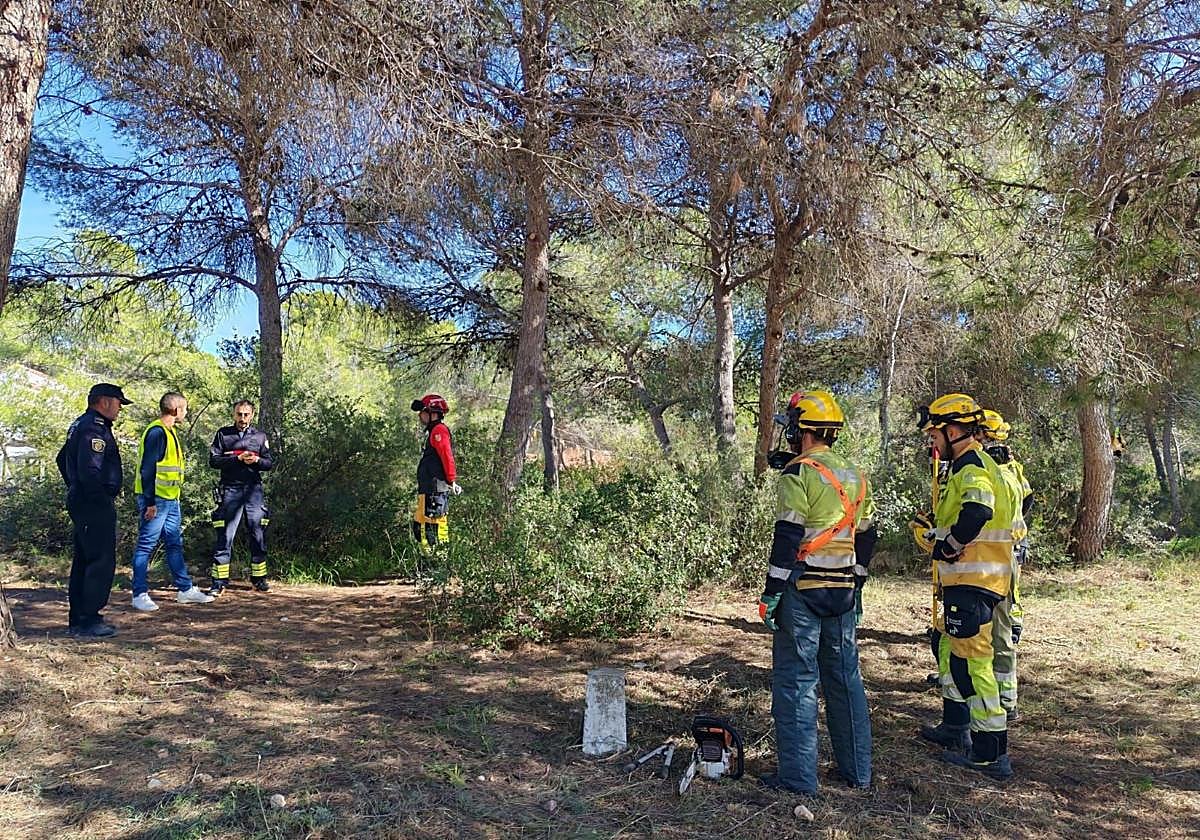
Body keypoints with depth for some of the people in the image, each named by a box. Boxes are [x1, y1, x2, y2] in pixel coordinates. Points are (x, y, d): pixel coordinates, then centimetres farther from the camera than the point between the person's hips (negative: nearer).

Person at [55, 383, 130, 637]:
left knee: (83, 561, 14)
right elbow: (89, 471, -26)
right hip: (96, 506, -11)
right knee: (102, 562, -8)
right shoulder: (95, 428, -16)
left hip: (80, 502, 11)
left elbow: (61, 459, 29)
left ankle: (77, 619, 21)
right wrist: (104, 499, -17)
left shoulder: (80, 425, 18)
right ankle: (89, 621, -5)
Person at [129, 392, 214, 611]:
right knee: (146, 546, -1)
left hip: (170, 500, 10)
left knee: (175, 544, 13)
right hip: (156, 500, -10)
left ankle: (186, 590, 19)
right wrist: (149, 502, -21)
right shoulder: (156, 432, -15)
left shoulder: (170, 432, 16)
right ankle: (140, 594, 6)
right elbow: (147, 469, -19)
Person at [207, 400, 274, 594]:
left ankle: (259, 579, 17)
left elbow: (270, 462, 11)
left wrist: (257, 460, -9)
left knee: (258, 537, 6)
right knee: (225, 538, -2)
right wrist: (238, 459, -14)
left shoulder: (260, 436, 12)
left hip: (254, 490, 2)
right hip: (230, 489, -2)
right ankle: (219, 582, 4)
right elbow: (213, 460, -2)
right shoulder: (223, 434, 6)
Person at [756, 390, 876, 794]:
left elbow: (788, 538, -17)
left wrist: (771, 594, -13)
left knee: (795, 680, 0)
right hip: (842, 590, 8)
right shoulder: (855, 476, 12)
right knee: (845, 676, 15)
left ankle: (798, 775, 5)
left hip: (803, 589, -7)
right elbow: (866, 536, 17)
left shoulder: (799, 473, -13)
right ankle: (857, 770, 25)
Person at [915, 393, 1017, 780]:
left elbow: (978, 512, -34)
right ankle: (956, 728, 36)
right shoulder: (974, 464, 17)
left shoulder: (971, 467, -16)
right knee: (951, 650, 22)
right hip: (970, 582, 11)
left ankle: (991, 751, 3)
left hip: (971, 584, -11)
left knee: (971, 660, -5)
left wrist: (947, 547, -22)